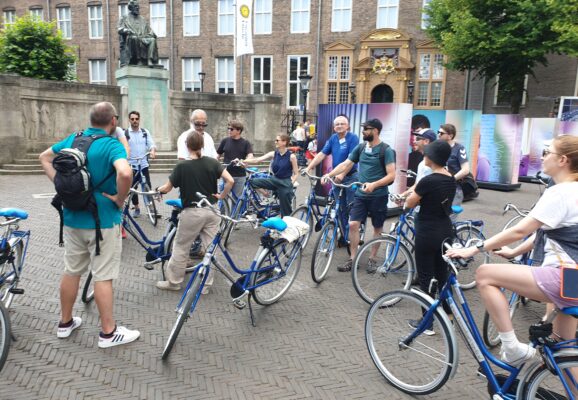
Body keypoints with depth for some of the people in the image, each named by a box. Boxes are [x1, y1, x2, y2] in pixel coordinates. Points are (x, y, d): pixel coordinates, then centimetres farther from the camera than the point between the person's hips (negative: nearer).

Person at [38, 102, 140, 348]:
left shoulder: (72, 139, 6)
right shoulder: (112, 145, -17)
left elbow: (44, 158, 18)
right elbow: (125, 173, -36)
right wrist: (120, 199, -19)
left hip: (72, 217, 7)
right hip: (102, 220, -7)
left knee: (71, 271, 18)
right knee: (103, 276, 2)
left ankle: (65, 323, 33)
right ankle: (108, 333, 13)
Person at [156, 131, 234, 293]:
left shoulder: (182, 166, -9)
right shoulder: (212, 162, -1)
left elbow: (167, 188, -3)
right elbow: (230, 180, -11)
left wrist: (158, 189, 18)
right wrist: (222, 195, 3)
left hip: (192, 212, -3)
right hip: (212, 211, 4)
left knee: (181, 247, 12)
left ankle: (173, 282, 24)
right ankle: (205, 284, 18)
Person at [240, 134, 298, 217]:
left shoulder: (291, 156, -11)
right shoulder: (273, 154, 0)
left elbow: (296, 173, -6)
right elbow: (257, 160, -9)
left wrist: (290, 184, -20)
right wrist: (243, 161, -21)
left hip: (285, 183, -5)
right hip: (274, 180, 5)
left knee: (285, 210, -1)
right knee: (254, 181, -14)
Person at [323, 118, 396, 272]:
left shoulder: (386, 150, -10)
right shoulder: (360, 147, 6)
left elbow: (391, 175, -17)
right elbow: (345, 164, 8)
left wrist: (374, 184, -31)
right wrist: (329, 174, -5)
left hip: (378, 195, -4)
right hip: (361, 194, 4)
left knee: (377, 228, 9)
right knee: (353, 225, -4)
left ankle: (372, 259, 25)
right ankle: (352, 259, 6)